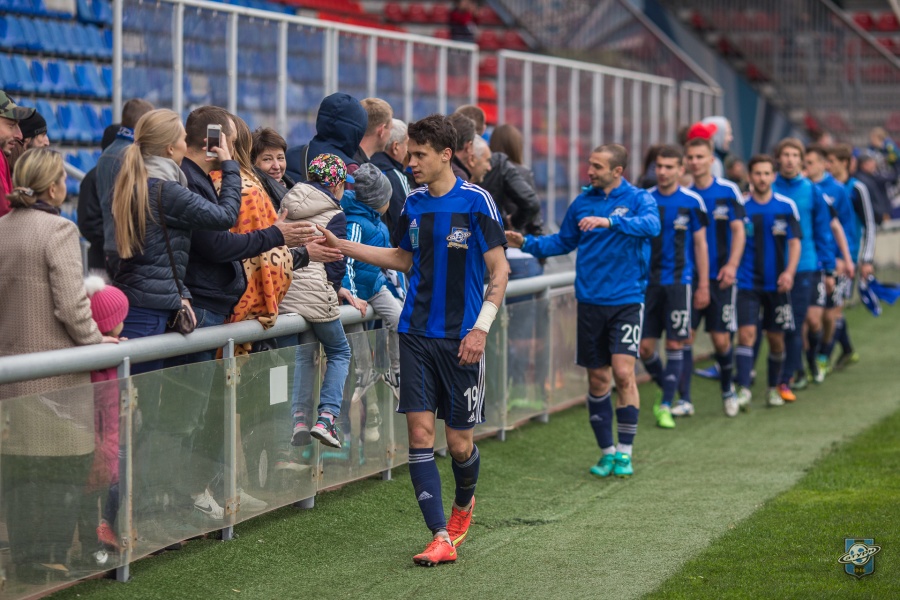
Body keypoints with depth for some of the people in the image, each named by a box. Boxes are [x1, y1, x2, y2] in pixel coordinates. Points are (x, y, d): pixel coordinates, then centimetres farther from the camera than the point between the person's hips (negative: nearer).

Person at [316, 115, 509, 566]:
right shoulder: (414, 204, 8)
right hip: (416, 333, 4)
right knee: (420, 431, -6)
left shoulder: (475, 202, -8)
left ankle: (463, 503, 35)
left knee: (459, 442, 2)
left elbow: (499, 270, -7)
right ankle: (441, 538, -4)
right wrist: (344, 247, 16)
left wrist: (481, 328, -15)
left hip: (461, 338, -4)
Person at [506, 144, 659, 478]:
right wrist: (527, 244, 5)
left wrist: (609, 221, -37)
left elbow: (651, 225, -25)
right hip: (590, 301, 4)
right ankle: (607, 452, 18)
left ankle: (625, 452, -2)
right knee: (597, 379, 6)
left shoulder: (638, 199, -4)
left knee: (623, 374, -13)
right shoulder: (582, 202, 8)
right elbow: (564, 242, 19)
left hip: (626, 300, -4)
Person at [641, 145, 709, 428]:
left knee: (674, 345, -4)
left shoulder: (692, 202, -2)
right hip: (648, 281, 3)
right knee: (645, 346, 0)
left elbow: (700, 244, 3)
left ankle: (666, 406, 4)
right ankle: (679, 400, 19)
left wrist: (703, 285, 0)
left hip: (679, 282, -3)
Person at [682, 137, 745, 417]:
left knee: (721, 340, 2)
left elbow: (738, 230, -3)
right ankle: (683, 398, -5)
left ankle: (727, 389, 26)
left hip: (719, 277, -1)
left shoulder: (728, 191, -1)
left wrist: (732, 264, -15)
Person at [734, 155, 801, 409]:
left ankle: (774, 388, 24)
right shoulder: (741, 206, 0)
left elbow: (795, 242, -1)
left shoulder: (786, 206, 1)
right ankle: (743, 390, -17)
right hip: (747, 282, -1)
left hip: (776, 283, 1)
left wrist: (789, 271, -15)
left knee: (776, 339, 8)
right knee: (746, 334, -14)